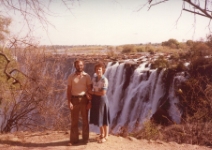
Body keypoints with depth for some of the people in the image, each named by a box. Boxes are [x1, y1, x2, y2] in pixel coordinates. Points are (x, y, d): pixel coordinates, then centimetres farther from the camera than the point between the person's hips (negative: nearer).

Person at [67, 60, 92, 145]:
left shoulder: (87, 76, -1)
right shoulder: (71, 77, 0)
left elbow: (89, 90, -1)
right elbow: (69, 90, 0)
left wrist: (90, 102, -6)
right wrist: (69, 102, -9)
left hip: (84, 99, 0)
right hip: (74, 100, 0)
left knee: (85, 120, 6)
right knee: (74, 120, 5)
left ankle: (85, 138, 18)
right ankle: (74, 139, 14)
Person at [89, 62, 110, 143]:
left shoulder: (104, 80, -18)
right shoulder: (94, 78, 3)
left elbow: (103, 93, -23)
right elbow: (92, 89, 10)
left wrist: (93, 92, -14)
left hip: (102, 99, -7)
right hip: (95, 99, 7)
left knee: (103, 118, 6)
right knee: (98, 117, 16)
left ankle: (106, 136, 22)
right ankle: (102, 134, 34)